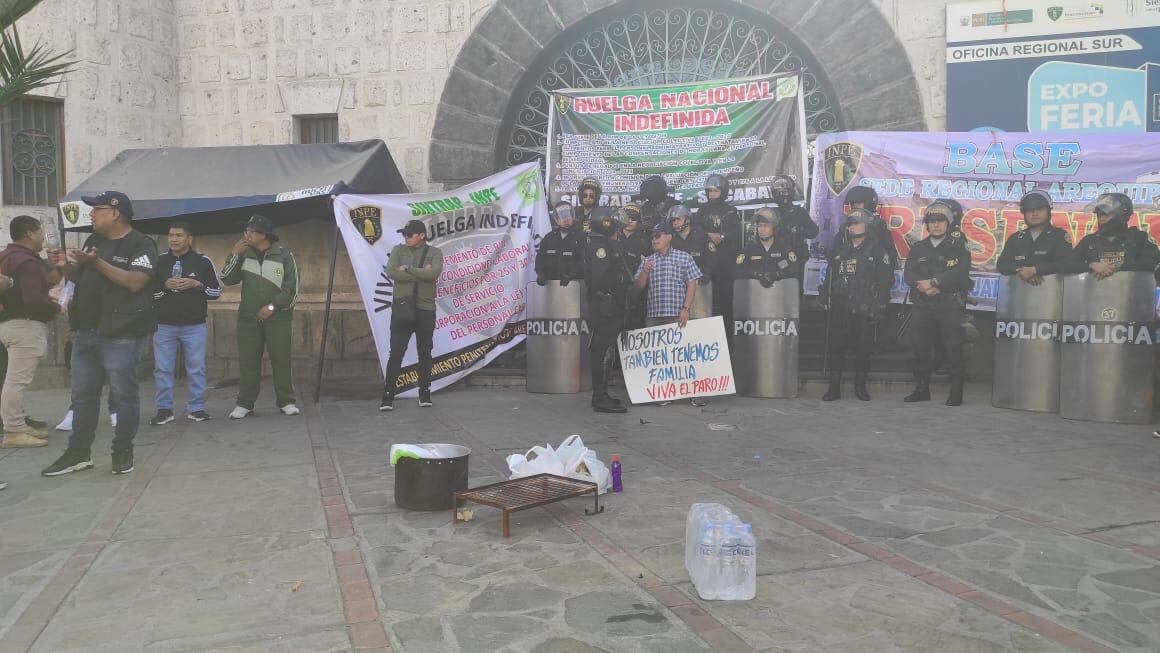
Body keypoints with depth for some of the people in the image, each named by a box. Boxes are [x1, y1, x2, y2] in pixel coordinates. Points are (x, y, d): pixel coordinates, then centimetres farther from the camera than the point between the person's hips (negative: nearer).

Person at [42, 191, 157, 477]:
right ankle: (79, 452, 20)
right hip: (86, 331, 8)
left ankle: (123, 452, 10)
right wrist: (68, 265, -1)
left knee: (123, 394, -1)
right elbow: (79, 278, 21)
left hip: (121, 334, -8)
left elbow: (136, 282, -20)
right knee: (82, 393, 11)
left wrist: (97, 263, -21)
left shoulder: (141, 244, -8)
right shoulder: (93, 241, 16)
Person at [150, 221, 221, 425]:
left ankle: (196, 408, 12)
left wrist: (197, 284, -13)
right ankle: (164, 409, 12)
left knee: (196, 368, 3)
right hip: (164, 325, 1)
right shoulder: (159, 261, 5)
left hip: (194, 325, -1)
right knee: (162, 368, 4)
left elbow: (217, 291, 3)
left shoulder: (203, 261, 2)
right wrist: (164, 285, -12)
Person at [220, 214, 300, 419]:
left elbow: (292, 288, -4)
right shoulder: (244, 253, 6)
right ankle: (244, 403, 11)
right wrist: (234, 256, -8)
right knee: (248, 361, 3)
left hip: (278, 316, -3)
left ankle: (286, 402, 8)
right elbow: (228, 280, 2)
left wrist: (272, 306, -11)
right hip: (248, 317, 3)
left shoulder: (284, 254, -3)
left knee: (281, 360, -2)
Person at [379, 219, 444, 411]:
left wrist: (407, 269, -13)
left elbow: (434, 273, -16)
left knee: (425, 353, 9)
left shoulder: (434, 252, 3)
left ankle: (425, 393, 20)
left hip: (425, 309, 0)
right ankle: (388, 396, -2)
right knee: (396, 352, -3)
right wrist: (421, 274, -13)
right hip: (402, 308, 0)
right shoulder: (398, 250, 6)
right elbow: (391, 272, -11)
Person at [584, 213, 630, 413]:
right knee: (605, 351, -8)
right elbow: (599, 278, -23)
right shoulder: (599, 246, -13)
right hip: (605, 308, -10)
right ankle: (601, 398, -6)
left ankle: (601, 395, 20)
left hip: (611, 308, 10)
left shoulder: (609, 246, 20)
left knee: (604, 352, 13)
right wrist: (619, 279, -10)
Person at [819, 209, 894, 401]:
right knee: (835, 347, 0)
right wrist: (826, 298, 7)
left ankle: (860, 387, 16)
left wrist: (879, 305, -8)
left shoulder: (877, 250, 2)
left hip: (864, 309, -3)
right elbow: (829, 277, 18)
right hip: (839, 308, 4)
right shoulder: (839, 251, 15)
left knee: (863, 349, 3)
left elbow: (886, 280, -2)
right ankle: (834, 387, 7)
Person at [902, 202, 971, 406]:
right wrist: (925, 287, -17)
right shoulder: (917, 249, 14)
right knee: (921, 349, 6)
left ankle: (956, 392, 2)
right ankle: (921, 389, 16)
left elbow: (959, 274, -12)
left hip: (951, 307, -3)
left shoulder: (958, 249, 5)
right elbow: (909, 275, 1)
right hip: (923, 307, 3)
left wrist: (933, 282, -18)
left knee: (954, 349, -4)